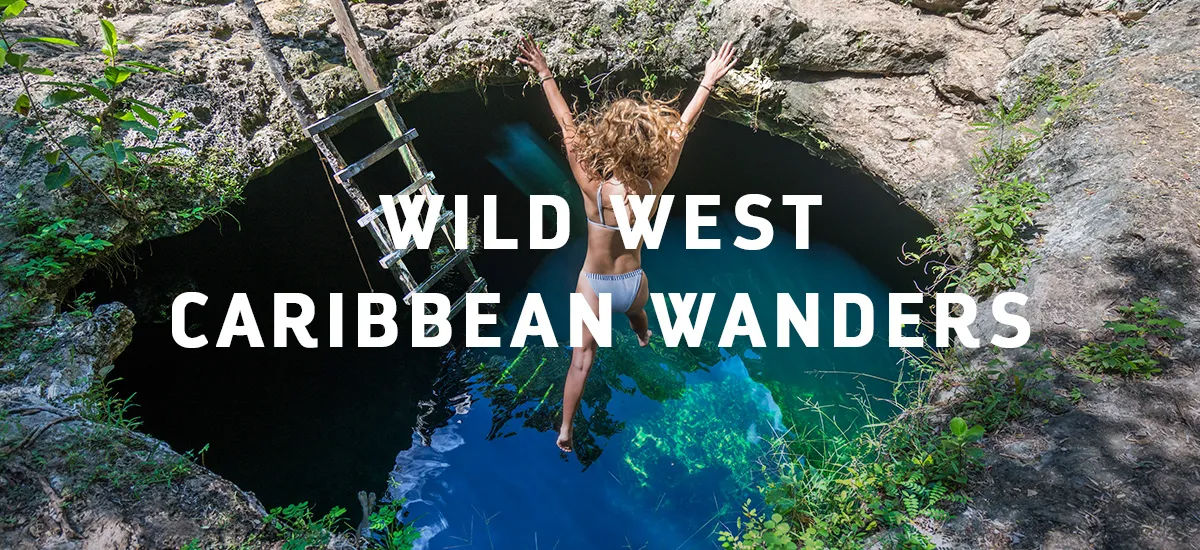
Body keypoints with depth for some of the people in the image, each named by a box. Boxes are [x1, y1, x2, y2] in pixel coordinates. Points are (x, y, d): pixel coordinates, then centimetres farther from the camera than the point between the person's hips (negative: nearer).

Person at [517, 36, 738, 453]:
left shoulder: (594, 189, -30)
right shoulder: (654, 188, -23)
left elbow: (568, 126, -23)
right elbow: (681, 128, -14)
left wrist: (544, 73, -15)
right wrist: (708, 81, -3)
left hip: (594, 285, -4)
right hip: (634, 283, 4)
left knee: (582, 357, 9)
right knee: (635, 310, 39)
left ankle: (566, 431, 14)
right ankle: (643, 338, 73)